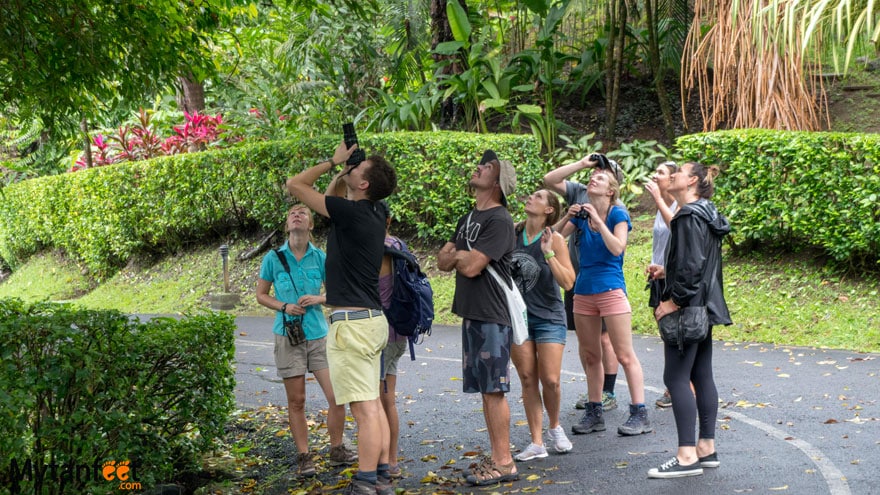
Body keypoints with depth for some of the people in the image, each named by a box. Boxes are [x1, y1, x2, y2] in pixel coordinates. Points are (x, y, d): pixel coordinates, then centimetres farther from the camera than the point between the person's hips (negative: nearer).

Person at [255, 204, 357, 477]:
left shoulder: (320, 257, 1)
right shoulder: (274, 258, -1)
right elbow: (261, 295, 8)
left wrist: (318, 298, -12)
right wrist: (284, 307, -10)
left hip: (318, 334, 1)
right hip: (288, 336, -1)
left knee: (337, 397, -2)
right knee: (296, 401, 5)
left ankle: (337, 450, 17)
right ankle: (303, 457, 15)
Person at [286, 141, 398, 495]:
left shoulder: (350, 212, -15)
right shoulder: (373, 213, 10)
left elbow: (295, 185, -9)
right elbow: (333, 193, 29)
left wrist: (334, 160, -1)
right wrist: (342, 166, 15)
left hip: (351, 321, -9)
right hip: (372, 319, 9)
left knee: (364, 408, -8)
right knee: (373, 404, 12)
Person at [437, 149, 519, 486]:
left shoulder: (499, 221, -12)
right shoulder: (469, 218, 17)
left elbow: (472, 266, -19)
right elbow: (443, 261, 14)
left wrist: (456, 256, 2)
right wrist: (461, 256, -7)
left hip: (492, 316, -9)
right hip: (471, 314, 9)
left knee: (494, 389, -6)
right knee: (484, 389, 11)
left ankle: (504, 463, -1)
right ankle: (496, 457, 17)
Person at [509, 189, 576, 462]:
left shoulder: (554, 239, -7)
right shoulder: (513, 234, 3)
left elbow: (568, 283, -14)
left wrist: (548, 253, -22)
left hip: (548, 317, -3)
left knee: (550, 380, -6)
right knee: (527, 379, 3)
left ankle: (555, 427, 22)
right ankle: (536, 443, 7)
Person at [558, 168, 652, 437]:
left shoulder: (618, 215, -4)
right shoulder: (581, 214, 9)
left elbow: (617, 248, -19)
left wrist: (597, 219, -19)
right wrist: (568, 217, -10)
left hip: (610, 290, -6)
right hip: (584, 291, 6)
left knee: (625, 355, -5)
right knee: (591, 356, 11)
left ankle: (640, 415, -3)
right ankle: (594, 413, 19)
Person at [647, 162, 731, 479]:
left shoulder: (689, 216, -15)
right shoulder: (707, 214, 15)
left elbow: (691, 264, -22)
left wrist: (674, 300, -18)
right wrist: (669, 272, 24)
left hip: (687, 309, -10)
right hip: (703, 307, 10)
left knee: (676, 378, -8)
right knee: (702, 377, 11)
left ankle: (687, 456, -9)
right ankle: (706, 449, 16)